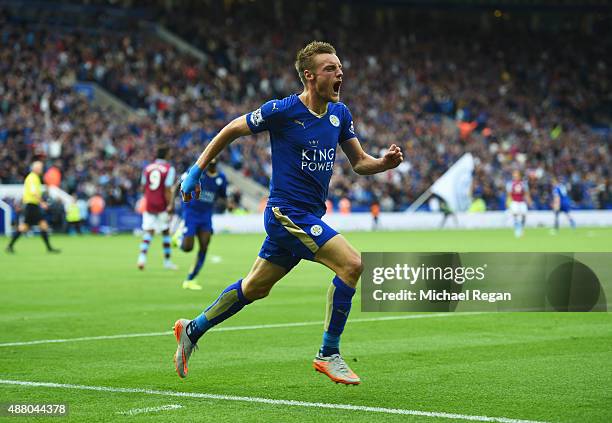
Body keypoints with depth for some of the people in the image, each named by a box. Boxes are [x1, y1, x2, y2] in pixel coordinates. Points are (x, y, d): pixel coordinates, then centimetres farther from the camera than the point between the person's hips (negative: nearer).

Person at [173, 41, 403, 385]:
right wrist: (196, 171, 3)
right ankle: (328, 355, -10)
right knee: (352, 264, -20)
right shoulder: (282, 111, -13)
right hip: (287, 211, -8)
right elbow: (231, 130, -1)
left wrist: (386, 162, -10)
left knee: (255, 288, 17)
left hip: (310, 216, 8)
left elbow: (359, 162, 11)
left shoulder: (340, 114, 6)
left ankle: (192, 330, 35)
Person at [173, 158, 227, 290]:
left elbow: (223, 197, 16)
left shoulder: (221, 178, 2)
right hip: (191, 213, -4)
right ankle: (179, 234, 28)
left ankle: (189, 280, 6)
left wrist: (223, 203, -7)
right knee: (187, 247, -9)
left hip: (206, 215, 4)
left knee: (204, 248, -6)